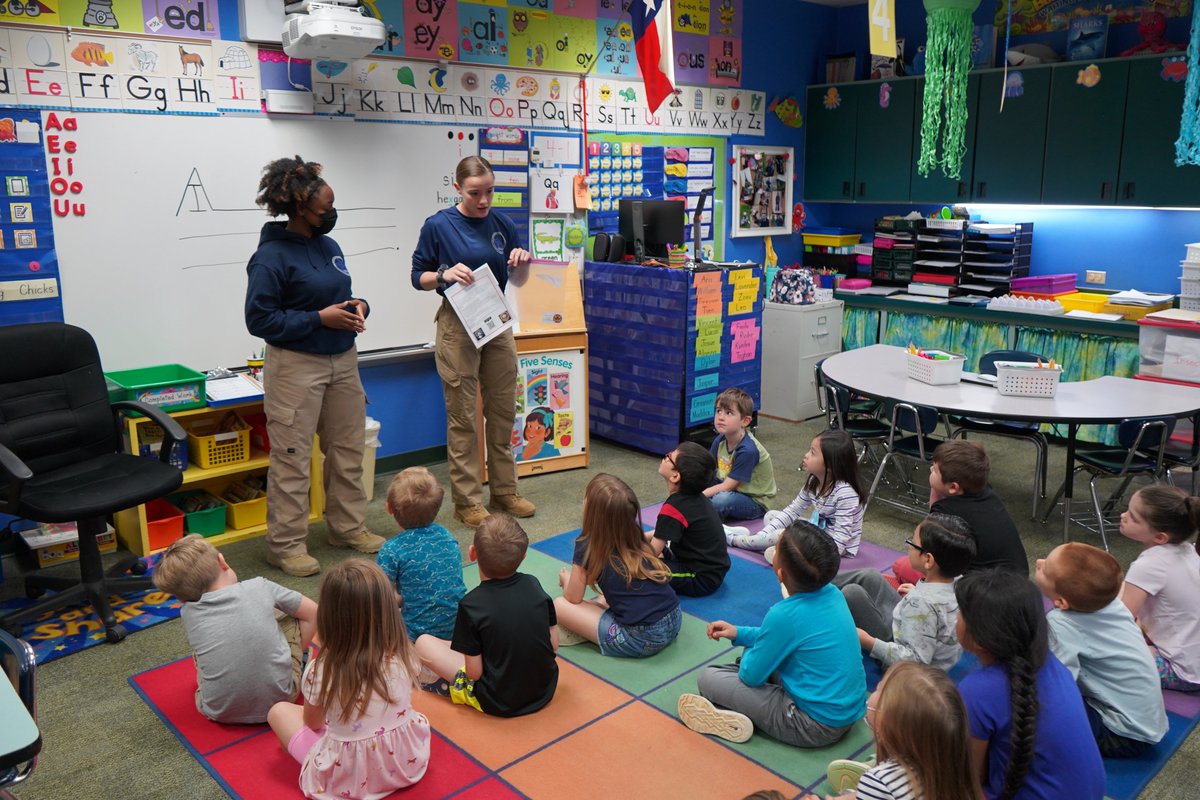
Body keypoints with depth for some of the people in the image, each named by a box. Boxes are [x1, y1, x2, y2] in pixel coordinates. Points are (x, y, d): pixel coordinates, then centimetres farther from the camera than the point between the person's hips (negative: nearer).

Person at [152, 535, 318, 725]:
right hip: (279, 699, -1)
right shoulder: (259, 587, -5)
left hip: (221, 712, 1)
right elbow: (312, 613, 7)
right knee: (290, 617, 17)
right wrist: (295, 654, 17)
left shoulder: (188, 614, -2)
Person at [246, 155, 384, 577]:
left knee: (348, 448, 15)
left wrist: (358, 306, -2)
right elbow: (259, 319, -16)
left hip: (342, 360, 8)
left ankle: (349, 527, 30)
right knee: (292, 457, -1)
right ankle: (285, 545, 11)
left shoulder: (328, 246, 9)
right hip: (296, 365, -8)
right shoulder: (271, 257, -14)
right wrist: (319, 318, -20)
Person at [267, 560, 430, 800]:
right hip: (407, 762, 3)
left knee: (279, 711, 14)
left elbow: (312, 723, -3)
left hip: (346, 778, -3)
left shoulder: (321, 672, -25)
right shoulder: (403, 655, -17)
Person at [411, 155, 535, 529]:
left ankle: (504, 490, 24)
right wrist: (444, 275, -21)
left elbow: (517, 275, 15)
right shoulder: (439, 226, -7)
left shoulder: (502, 224, 5)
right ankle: (467, 500, 11)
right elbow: (418, 277, -1)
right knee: (462, 417, 0)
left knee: (503, 411, 10)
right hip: (458, 325, -5)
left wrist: (522, 259, -7)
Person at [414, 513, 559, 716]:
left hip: (499, 704, -5)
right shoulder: (533, 584, -8)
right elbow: (554, 644, 0)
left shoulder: (472, 605, -21)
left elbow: (475, 672, -16)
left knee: (423, 643, 2)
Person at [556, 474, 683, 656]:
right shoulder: (636, 537, 8)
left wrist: (566, 578, 24)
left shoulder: (587, 547, -8)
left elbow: (573, 599, 5)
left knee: (559, 605, 0)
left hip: (640, 640, -7)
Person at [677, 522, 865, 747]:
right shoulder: (832, 593, -5)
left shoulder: (785, 615, -26)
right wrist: (739, 633, 11)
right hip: (851, 710, 8)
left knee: (707, 677, -2)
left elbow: (751, 676, -12)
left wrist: (749, 651, 10)